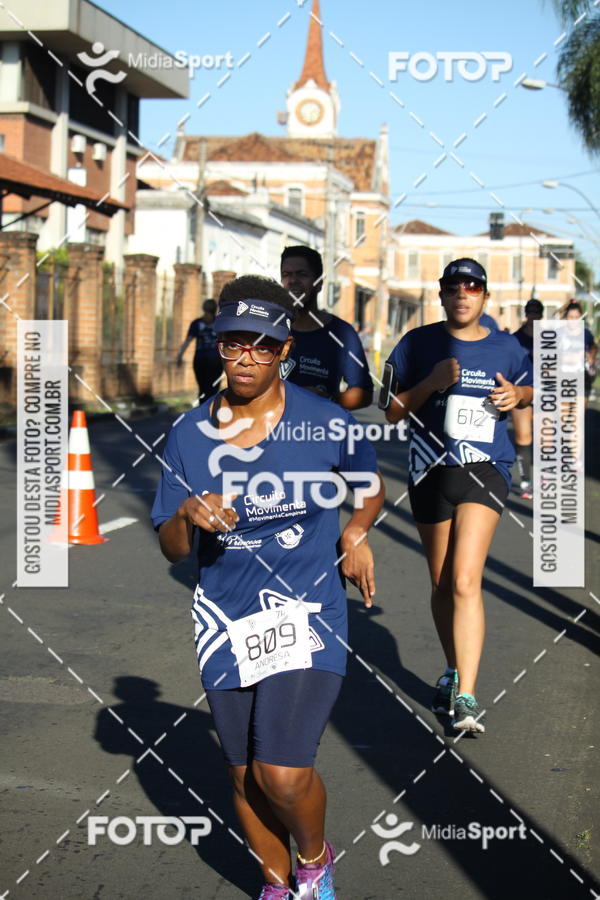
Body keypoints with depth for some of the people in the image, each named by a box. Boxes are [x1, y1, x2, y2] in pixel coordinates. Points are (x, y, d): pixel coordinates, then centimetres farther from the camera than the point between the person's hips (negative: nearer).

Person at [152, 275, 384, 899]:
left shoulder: (328, 424, -7)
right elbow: (170, 548, 4)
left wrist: (355, 533, -6)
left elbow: (372, 489, 13)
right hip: (225, 621, 3)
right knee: (245, 775, 13)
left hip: (307, 615, -3)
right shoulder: (189, 435, -1)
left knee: (282, 774, -14)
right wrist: (189, 515, -17)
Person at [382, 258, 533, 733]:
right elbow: (393, 411, 0)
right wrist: (432, 383, -16)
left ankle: (465, 696, -17)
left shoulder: (506, 348, 3)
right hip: (431, 472, 2)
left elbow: (531, 389, 20)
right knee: (441, 584, 12)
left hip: (485, 468, -2)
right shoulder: (419, 344, 1)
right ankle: (453, 671, 35)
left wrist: (516, 395, -3)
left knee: (465, 581, -17)